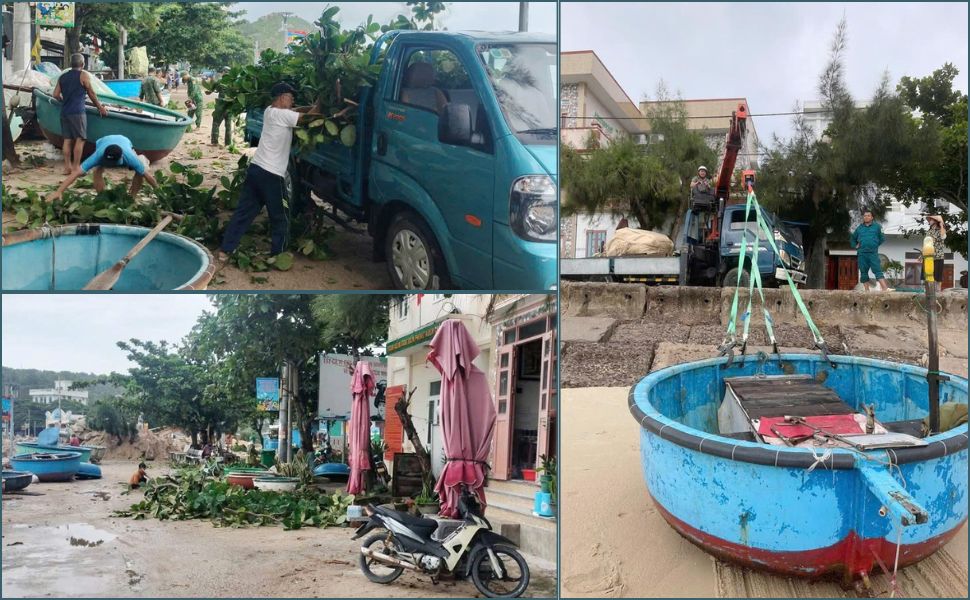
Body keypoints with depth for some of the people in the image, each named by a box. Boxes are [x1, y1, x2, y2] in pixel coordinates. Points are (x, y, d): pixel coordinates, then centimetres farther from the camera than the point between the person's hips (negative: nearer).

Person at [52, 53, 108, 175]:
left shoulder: (62, 77, 16)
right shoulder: (84, 75, -2)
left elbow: (55, 95, 12)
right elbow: (91, 94, -1)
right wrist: (100, 107, 9)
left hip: (64, 112, 6)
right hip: (77, 112, -6)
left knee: (67, 139, 7)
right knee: (80, 139, -5)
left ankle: (67, 167, 6)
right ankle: (76, 168, -9)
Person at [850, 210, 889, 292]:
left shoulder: (876, 227, 8)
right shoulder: (859, 228, 14)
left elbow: (882, 238, 14)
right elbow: (852, 239, 28)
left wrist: (876, 244, 4)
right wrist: (855, 246, 13)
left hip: (873, 253, -3)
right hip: (862, 254, 3)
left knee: (877, 270, -12)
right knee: (863, 272, 3)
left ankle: (885, 288, -20)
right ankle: (867, 290, 9)